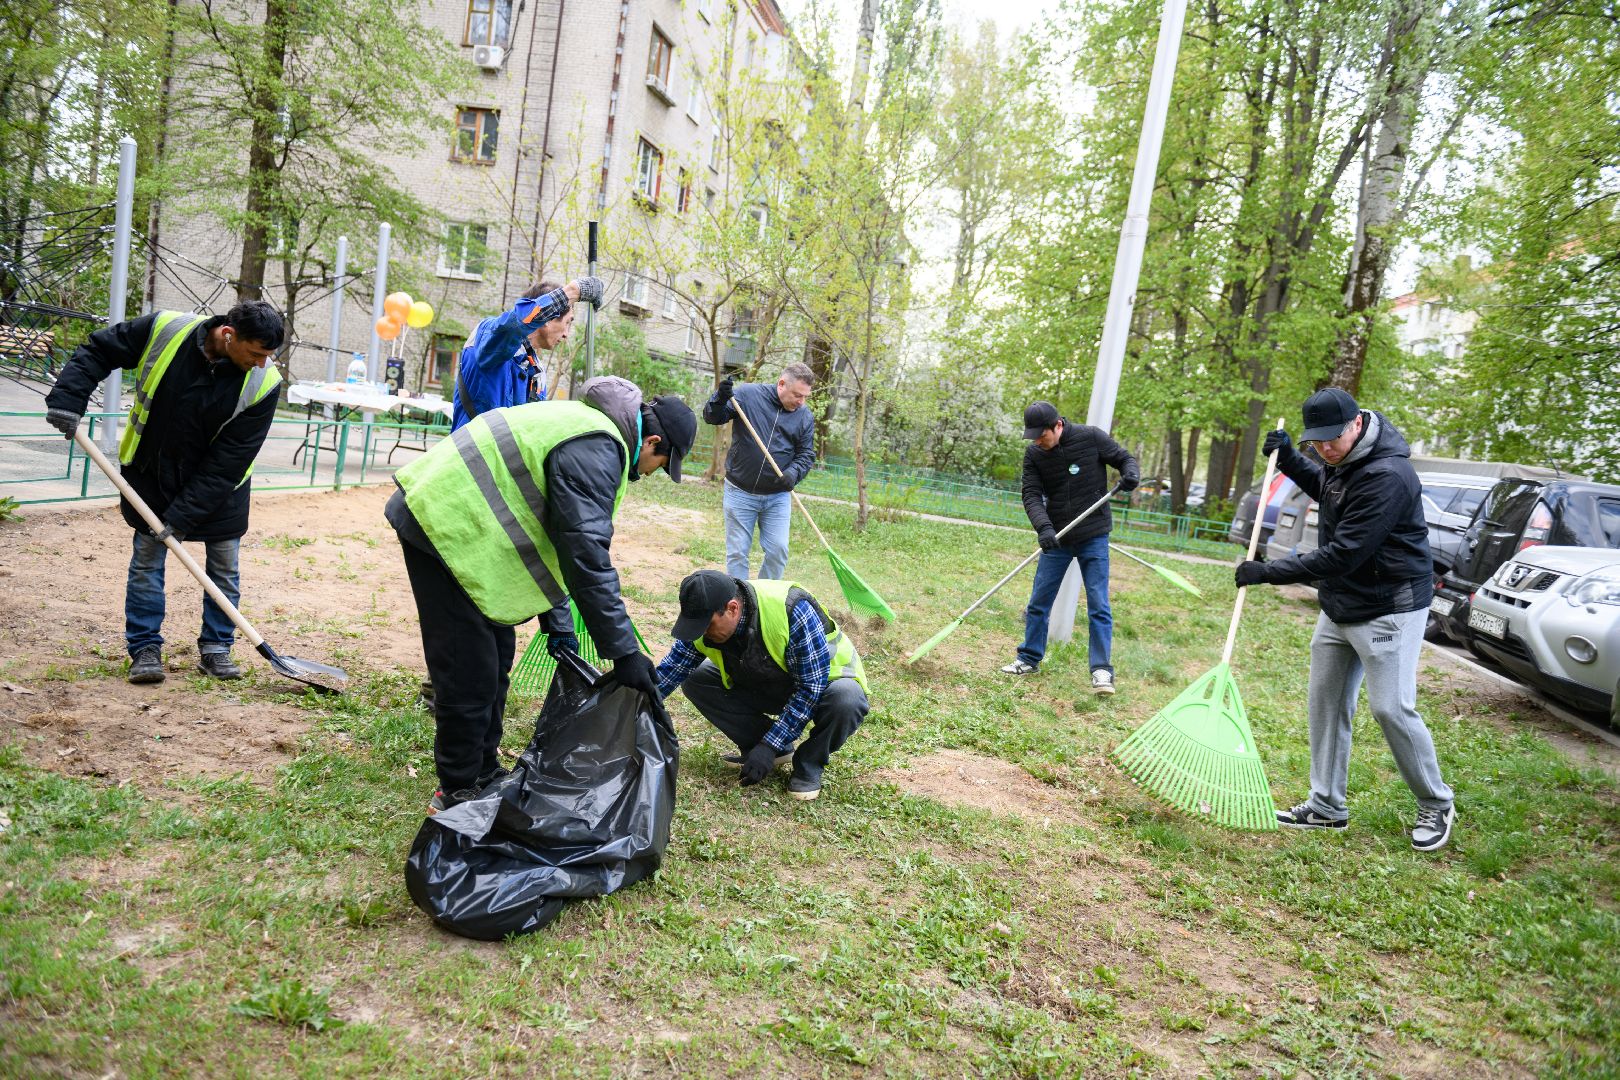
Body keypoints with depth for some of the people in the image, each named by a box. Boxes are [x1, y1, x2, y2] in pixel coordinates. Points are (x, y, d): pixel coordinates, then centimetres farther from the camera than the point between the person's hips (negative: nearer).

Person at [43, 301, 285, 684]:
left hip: (220, 485, 0)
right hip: (151, 471, 0)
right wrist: (68, 398, -18)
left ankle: (216, 648, 20)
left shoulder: (264, 383, -24)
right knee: (147, 558, 4)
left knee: (225, 565, 5)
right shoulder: (164, 329, -22)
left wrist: (183, 515, -23)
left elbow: (229, 461, -22)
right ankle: (145, 649, 15)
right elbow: (98, 351, -5)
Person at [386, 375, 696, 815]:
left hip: (448, 513, 11)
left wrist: (558, 625, 20)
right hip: (445, 527, -11)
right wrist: (623, 651, -19)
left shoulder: (589, 425, 14)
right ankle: (457, 793, 12)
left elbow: (552, 536, 19)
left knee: (494, 658, 17)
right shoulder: (596, 450, -19)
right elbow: (587, 555, -24)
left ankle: (484, 776, 29)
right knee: (469, 673, -4)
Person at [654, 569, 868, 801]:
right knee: (695, 681, -11)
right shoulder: (704, 616, -18)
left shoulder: (791, 610, -36)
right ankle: (768, 749, -1)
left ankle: (808, 765, -9)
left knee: (846, 701, -40)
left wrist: (769, 746, -32)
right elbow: (671, 668, -6)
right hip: (766, 686, 5)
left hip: (825, 678, -5)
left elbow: (811, 687, -32)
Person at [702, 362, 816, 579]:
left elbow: (807, 454, 5)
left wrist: (793, 473, -16)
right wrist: (721, 398, -27)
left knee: (778, 551, 0)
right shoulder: (748, 394, -7)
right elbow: (712, 417, -5)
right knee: (737, 552, 4)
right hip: (740, 493, -2)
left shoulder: (805, 417, 1)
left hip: (778, 497, 2)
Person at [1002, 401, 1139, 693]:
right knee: (1038, 603, 9)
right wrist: (1043, 527, -27)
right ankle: (1029, 659, 24)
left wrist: (1130, 474, -22)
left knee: (1098, 606, -4)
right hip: (1056, 538, 3)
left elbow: (1124, 458, 1)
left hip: (1093, 537, -3)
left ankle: (1102, 670, 0)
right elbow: (1032, 495, -10)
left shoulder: (1091, 437, -11)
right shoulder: (1033, 454, -4)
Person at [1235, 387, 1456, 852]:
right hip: (1339, 605, 9)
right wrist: (1291, 460, 10)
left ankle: (1436, 806, 17)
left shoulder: (1387, 475, -26)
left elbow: (1342, 555, -29)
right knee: (1326, 702, 10)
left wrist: (1267, 573, -24)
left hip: (1388, 608, -9)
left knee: (1391, 708, -6)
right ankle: (1327, 806, 21)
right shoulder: (1343, 461, 3)